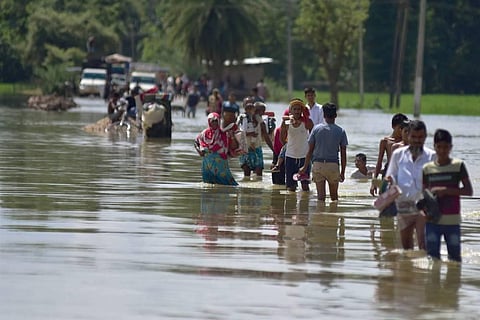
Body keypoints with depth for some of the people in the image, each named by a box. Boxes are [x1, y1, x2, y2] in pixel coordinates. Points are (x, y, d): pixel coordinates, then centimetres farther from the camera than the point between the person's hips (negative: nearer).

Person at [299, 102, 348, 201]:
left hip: (318, 164, 0)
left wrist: (305, 167, 11)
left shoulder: (316, 129, -1)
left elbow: (310, 150, 1)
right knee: (334, 195, 12)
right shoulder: (341, 131, -2)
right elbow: (343, 154, 0)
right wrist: (342, 172, 9)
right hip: (333, 165, 0)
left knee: (321, 195, 3)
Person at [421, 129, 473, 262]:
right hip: (433, 220, 2)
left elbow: (469, 191, -4)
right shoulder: (427, 168, 7)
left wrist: (445, 190, -13)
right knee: (432, 256, -1)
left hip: (452, 220, -2)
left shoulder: (458, 166, 0)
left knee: (455, 257, 4)